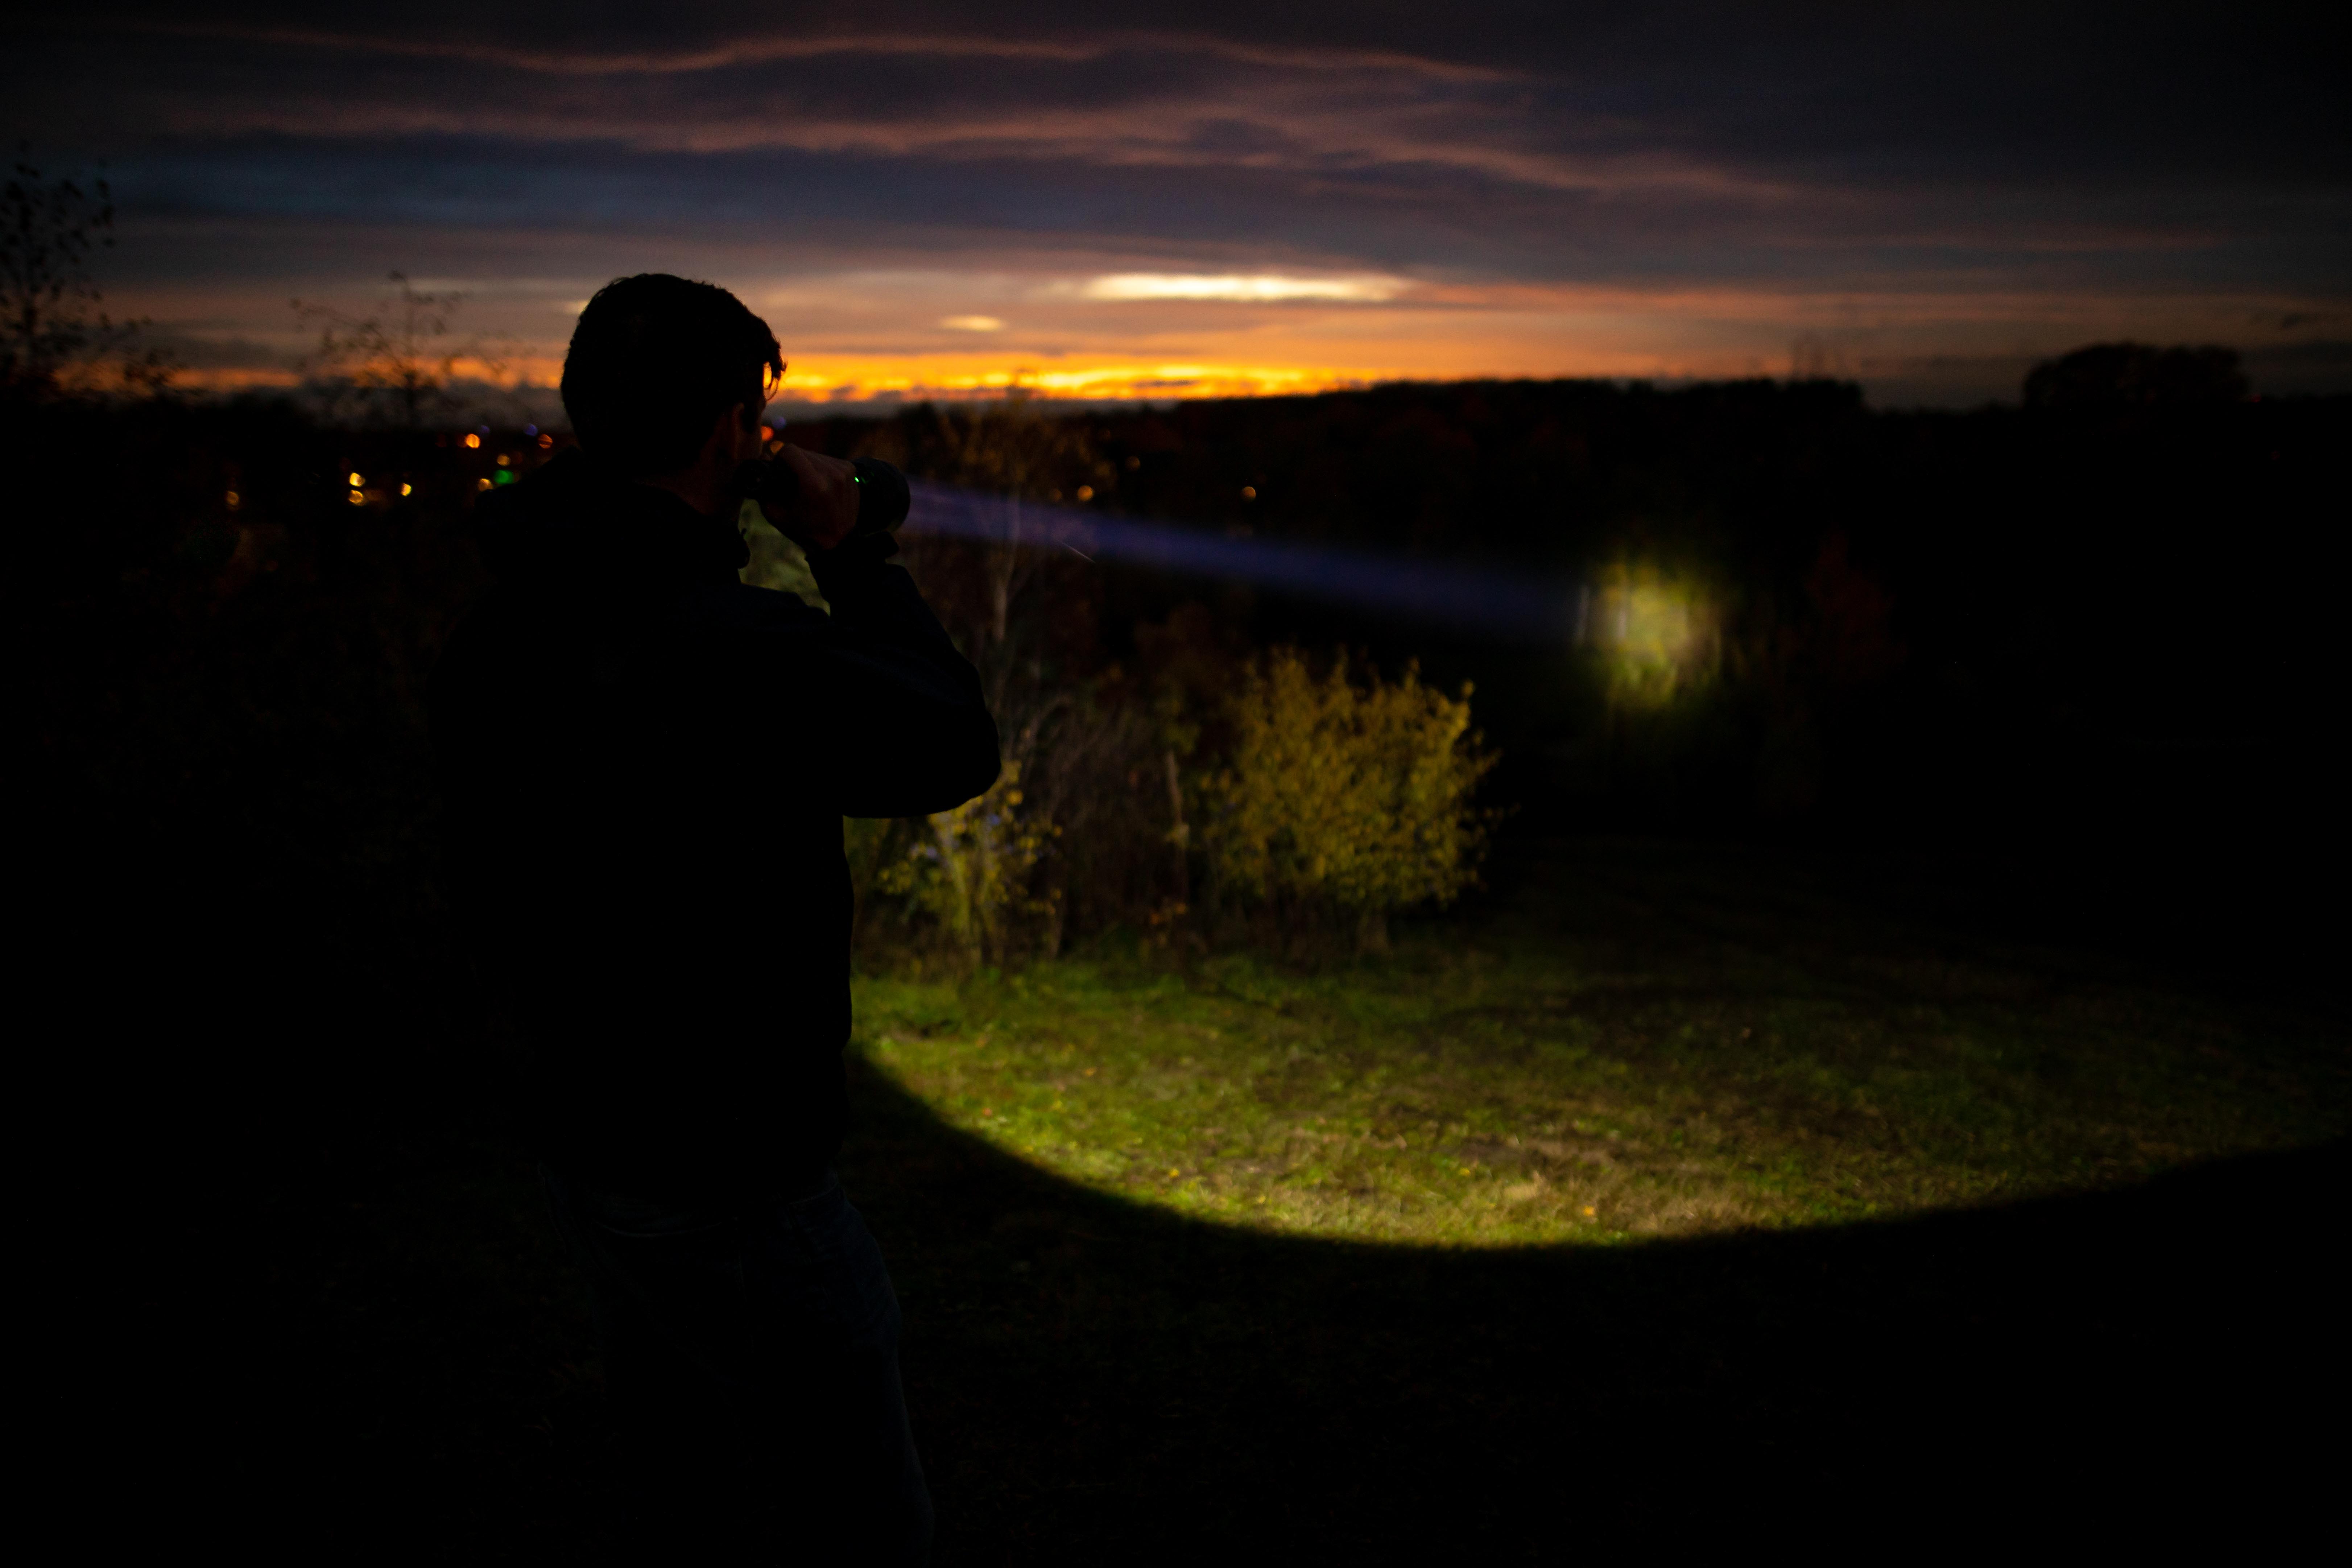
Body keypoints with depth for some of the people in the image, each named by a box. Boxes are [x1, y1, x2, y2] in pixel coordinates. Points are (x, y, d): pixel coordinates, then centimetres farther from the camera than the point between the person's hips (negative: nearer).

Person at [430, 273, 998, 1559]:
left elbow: (485, 898, 10)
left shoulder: (494, 633, 1)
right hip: (730, 1180, -9)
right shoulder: (737, 649, -27)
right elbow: (956, 749, -13)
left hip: (587, 1149, 9)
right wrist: (855, 561, -3)